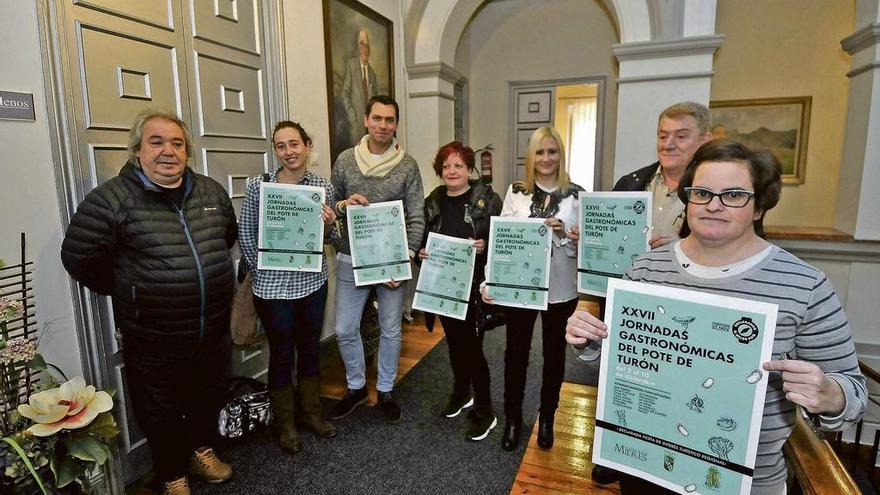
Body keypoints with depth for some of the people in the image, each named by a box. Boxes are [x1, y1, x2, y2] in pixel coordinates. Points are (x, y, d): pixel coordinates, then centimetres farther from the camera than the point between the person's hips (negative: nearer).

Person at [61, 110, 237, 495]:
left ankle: (201, 450, 50)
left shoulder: (211, 191, 2)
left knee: (209, 398, 24)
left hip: (214, 332, 4)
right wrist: (128, 290, 0)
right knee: (161, 413, 17)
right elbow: (78, 259, -8)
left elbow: (230, 235, 17)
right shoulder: (112, 199, -13)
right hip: (153, 343, -4)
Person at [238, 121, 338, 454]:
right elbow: (245, 233, 0)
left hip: (313, 281, 3)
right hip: (273, 286, -3)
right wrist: (261, 270, -4)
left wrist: (329, 223, -12)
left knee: (310, 349, 17)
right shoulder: (258, 186, -8)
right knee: (282, 354, 10)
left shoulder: (323, 186, 0)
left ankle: (312, 413, 37)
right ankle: (284, 424, 30)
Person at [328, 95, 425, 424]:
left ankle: (385, 391, 33)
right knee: (345, 330, 9)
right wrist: (343, 205, -14)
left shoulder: (408, 165, -4)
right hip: (351, 260, 2)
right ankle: (356, 387, 33)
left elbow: (416, 218, -5)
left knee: (390, 331, 11)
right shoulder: (345, 160, 1)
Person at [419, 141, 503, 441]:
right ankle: (461, 393, 41)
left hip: (474, 285, -4)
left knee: (472, 346, -2)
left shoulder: (487, 199, -5)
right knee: (454, 342, 18)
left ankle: (484, 412, 15)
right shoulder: (432, 203, 8)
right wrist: (421, 252, -6)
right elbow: (421, 240, 15)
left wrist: (485, 247, -24)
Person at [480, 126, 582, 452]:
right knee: (516, 352, 9)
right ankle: (512, 418, 30)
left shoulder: (576, 195, -1)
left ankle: (547, 418, 36)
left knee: (554, 352, 15)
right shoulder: (516, 192, 1)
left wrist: (563, 232, -18)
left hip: (560, 289, 0)